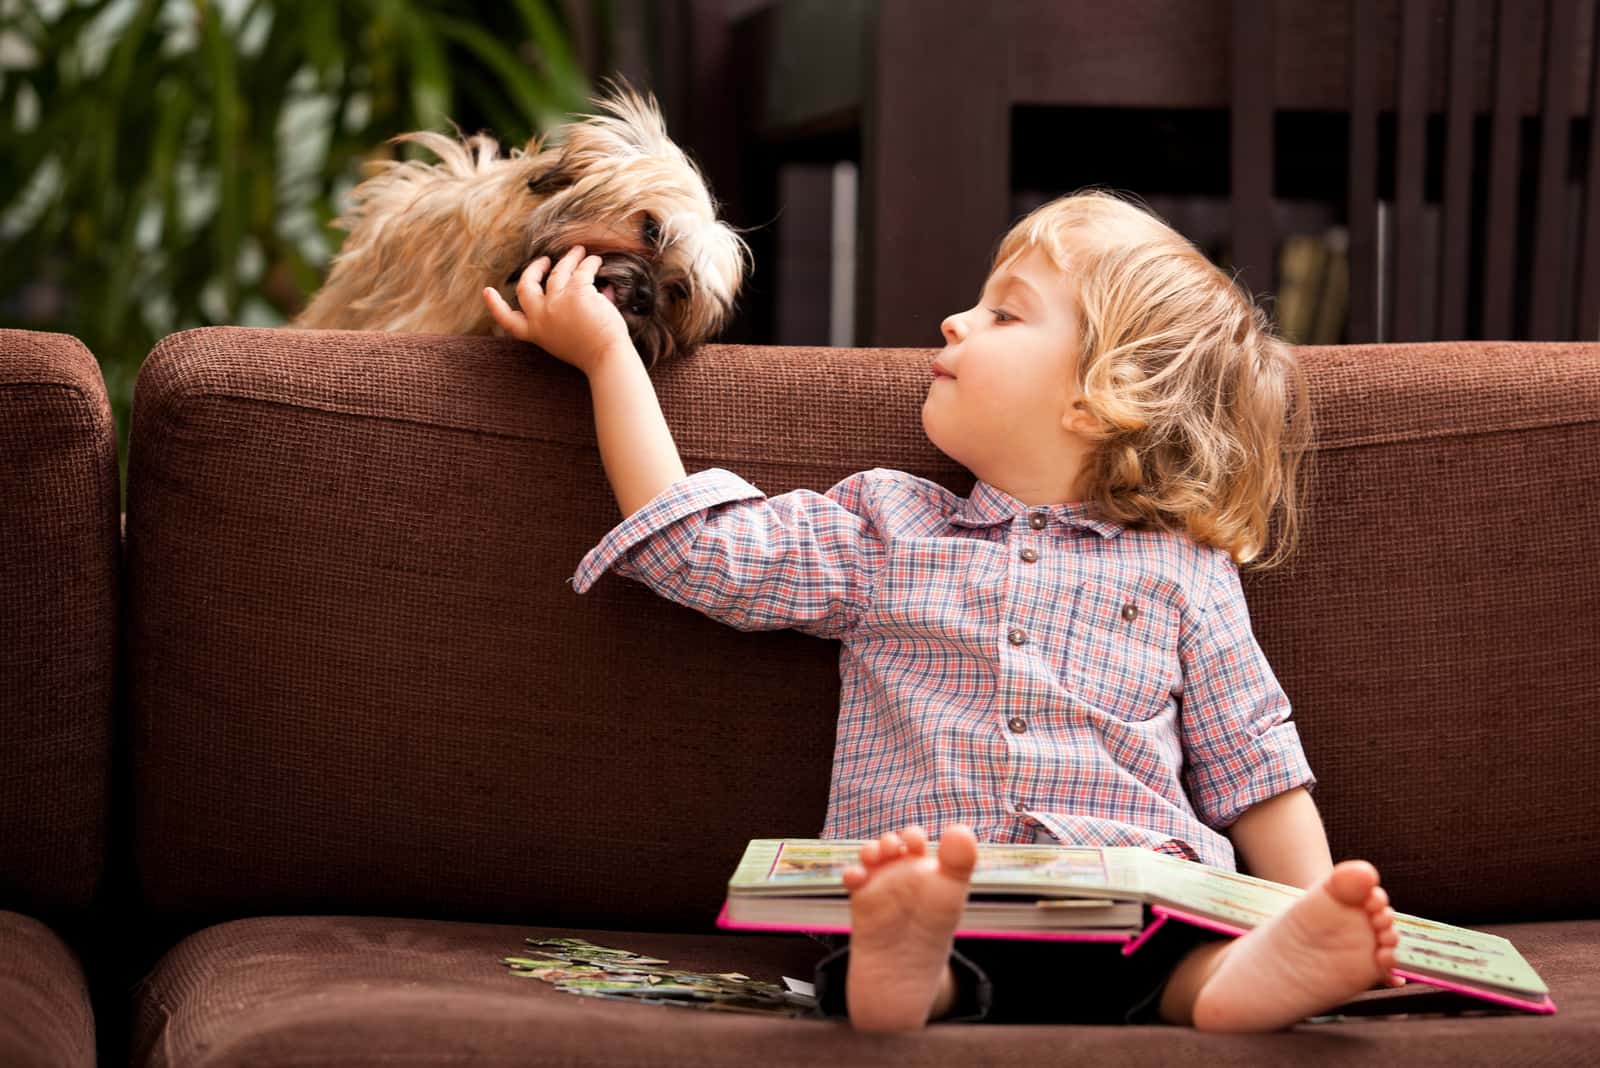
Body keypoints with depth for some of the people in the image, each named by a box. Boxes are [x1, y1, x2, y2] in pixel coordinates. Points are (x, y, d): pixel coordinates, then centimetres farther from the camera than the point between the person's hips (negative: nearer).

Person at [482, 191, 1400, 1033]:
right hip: (915, 884, 0)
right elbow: (689, 541, 18)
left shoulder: (1185, 573, 20)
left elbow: (1254, 770, 17)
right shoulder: (884, 528, 25)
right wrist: (605, 351, 23)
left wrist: (1318, 907, 1)